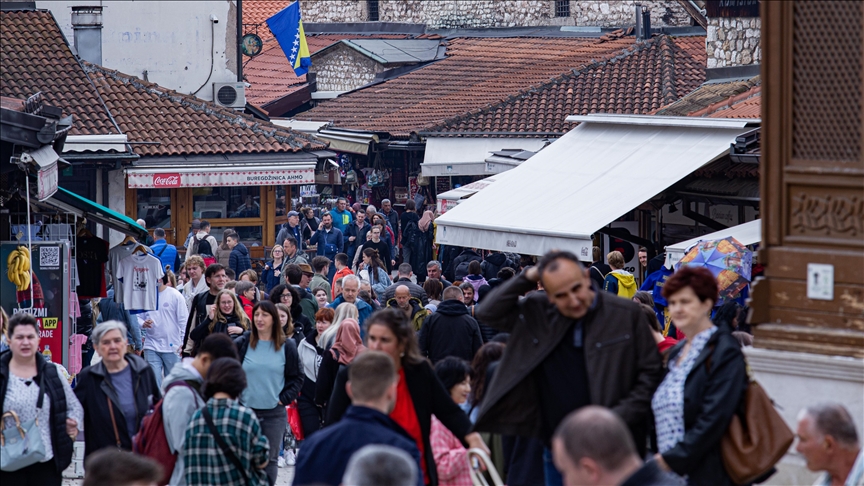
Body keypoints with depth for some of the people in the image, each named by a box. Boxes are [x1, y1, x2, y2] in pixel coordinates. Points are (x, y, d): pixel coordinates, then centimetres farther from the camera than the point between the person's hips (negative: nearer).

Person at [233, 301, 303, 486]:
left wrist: (284, 398, -2)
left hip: (274, 413, 0)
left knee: (270, 459, 5)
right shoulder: (242, 344, 0)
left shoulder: (287, 346, 1)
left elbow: (297, 377, 7)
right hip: (245, 410, 0)